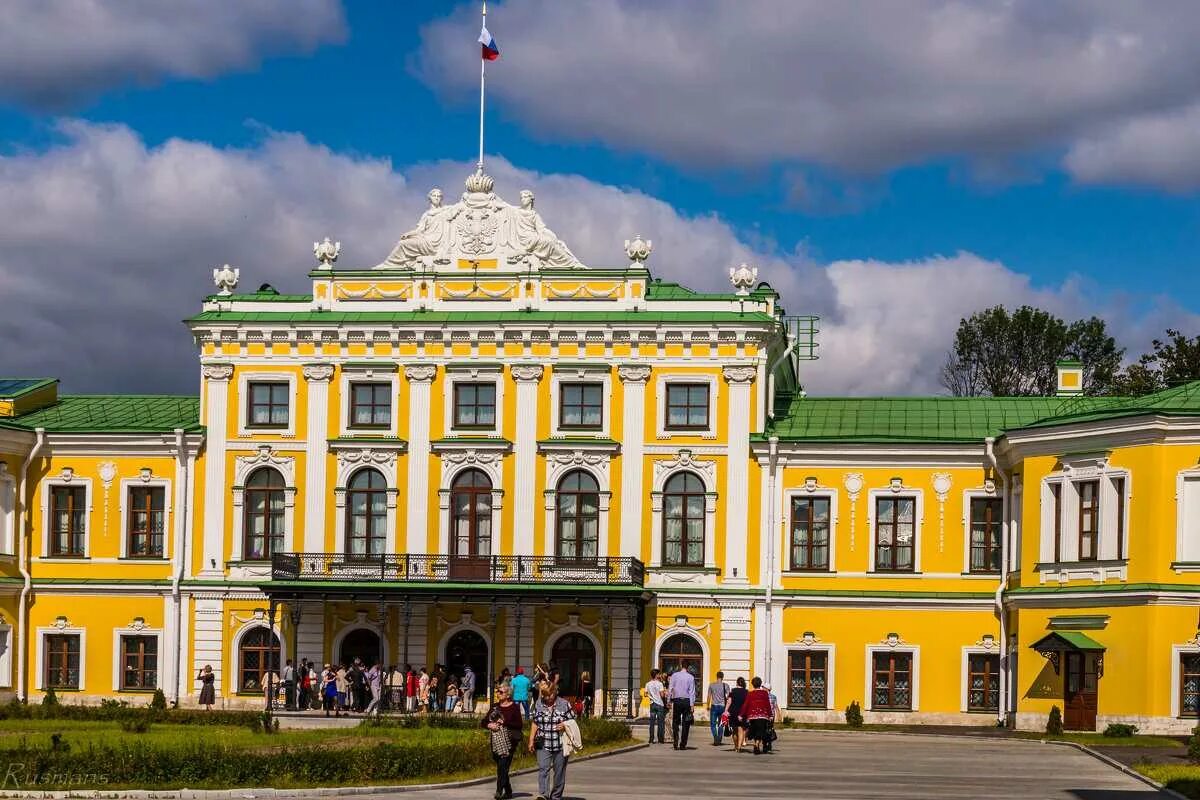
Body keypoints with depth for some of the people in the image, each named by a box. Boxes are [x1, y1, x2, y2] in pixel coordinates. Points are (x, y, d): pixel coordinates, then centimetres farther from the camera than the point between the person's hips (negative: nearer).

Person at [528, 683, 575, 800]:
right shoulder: (538, 704, 6)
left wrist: (565, 725, -16)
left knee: (559, 772, 7)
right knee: (543, 769, -16)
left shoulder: (564, 705, -1)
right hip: (543, 744, 1)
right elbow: (535, 723, 13)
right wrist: (531, 740, 9)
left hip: (560, 745, -1)